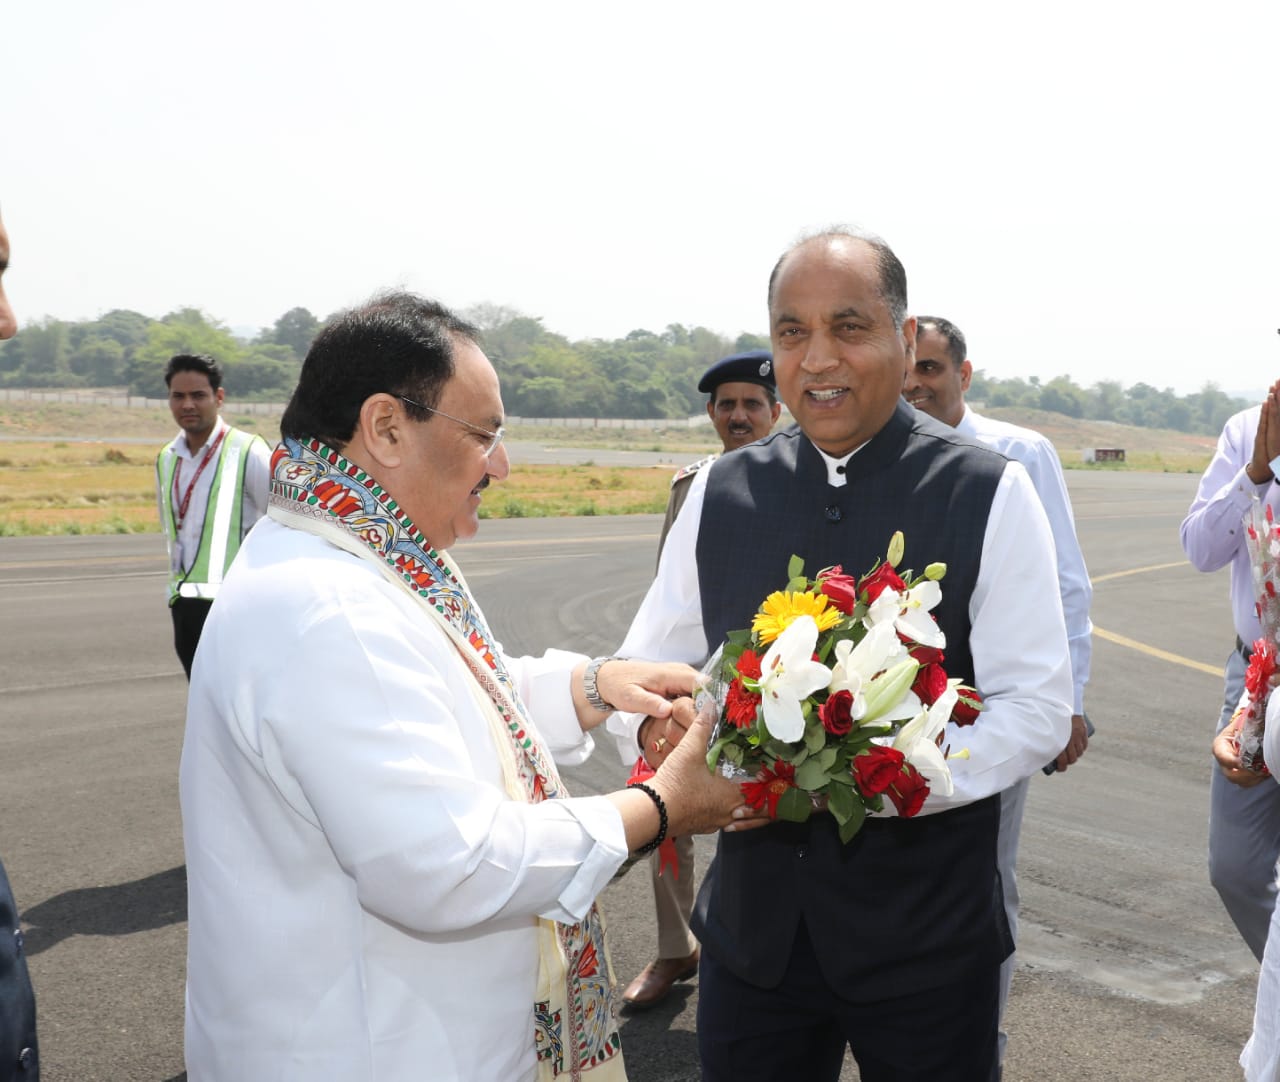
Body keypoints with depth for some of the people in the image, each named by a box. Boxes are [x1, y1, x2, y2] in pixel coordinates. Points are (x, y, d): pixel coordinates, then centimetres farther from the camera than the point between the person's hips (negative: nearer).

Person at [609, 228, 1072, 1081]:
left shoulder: (989, 496, -8)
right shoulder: (719, 494, 1)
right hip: (751, 918, 3)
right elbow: (645, 665, 8)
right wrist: (657, 724, -15)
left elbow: (1038, 708, -10)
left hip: (926, 936, -2)